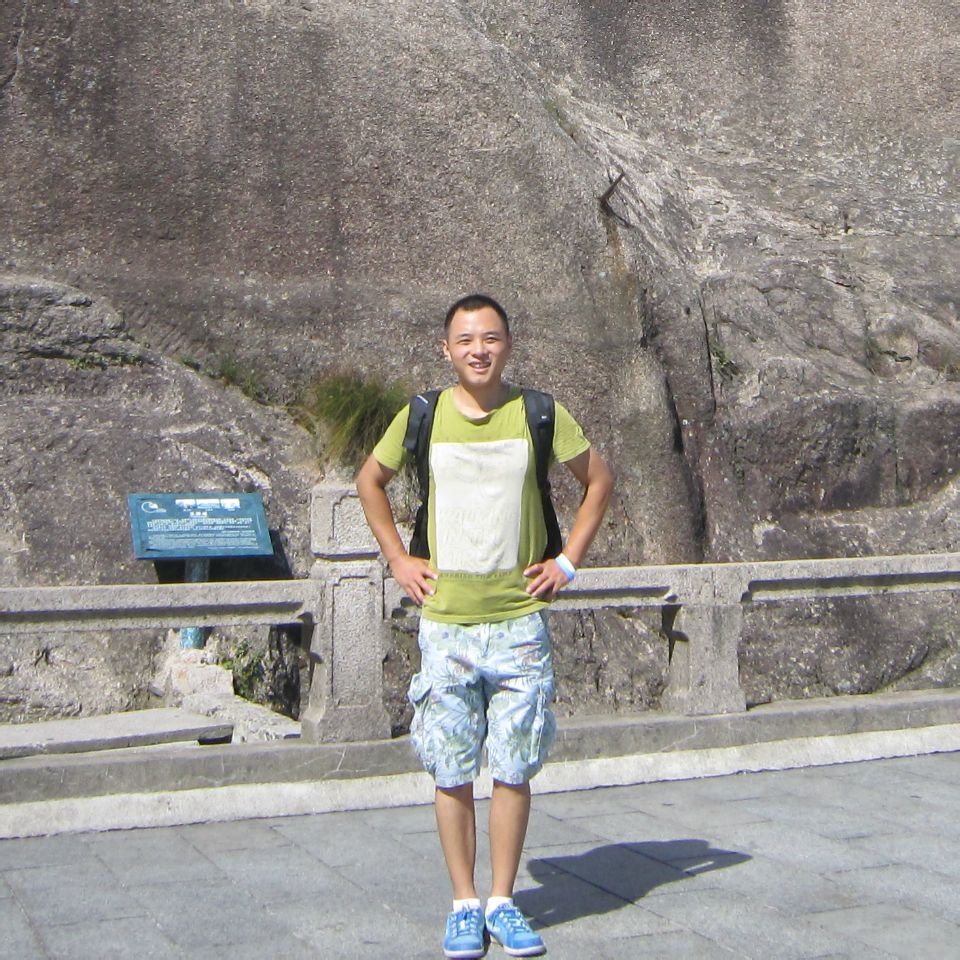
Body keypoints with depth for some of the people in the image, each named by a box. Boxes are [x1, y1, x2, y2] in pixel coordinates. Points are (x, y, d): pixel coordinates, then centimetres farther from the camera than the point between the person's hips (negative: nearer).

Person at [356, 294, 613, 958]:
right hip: (445, 623, 0)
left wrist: (568, 561, 5)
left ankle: (504, 903, 19)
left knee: (514, 771, 5)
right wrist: (398, 559, 8)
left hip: (519, 622, 0)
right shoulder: (421, 416, 1)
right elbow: (370, 481, 17)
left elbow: (599, 479, 12)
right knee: (452, 774, 5)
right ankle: (465, 904, 19)